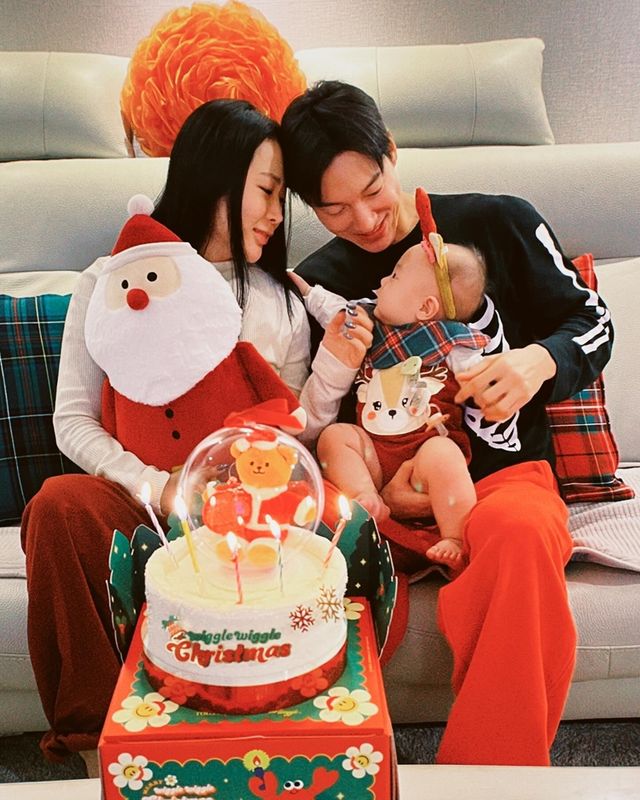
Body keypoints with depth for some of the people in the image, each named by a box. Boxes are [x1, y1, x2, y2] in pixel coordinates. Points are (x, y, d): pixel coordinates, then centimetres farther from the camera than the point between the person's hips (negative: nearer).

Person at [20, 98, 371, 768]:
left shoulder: (280, 301, 11)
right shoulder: (112, 284, 4)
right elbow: (73, 422, 2)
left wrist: (331, 373, -8)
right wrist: (157, 489, -14)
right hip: (138, 504, -1)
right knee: (59, 505, -33)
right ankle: (92, 731, -11)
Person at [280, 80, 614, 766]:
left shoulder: (497, 224, 5)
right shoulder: (315, 286, 11)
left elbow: (593, 322, 12)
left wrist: (539, 361, -12)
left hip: (501, 476, -1)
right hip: (383, 499, 2)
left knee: (521, 532, -38)